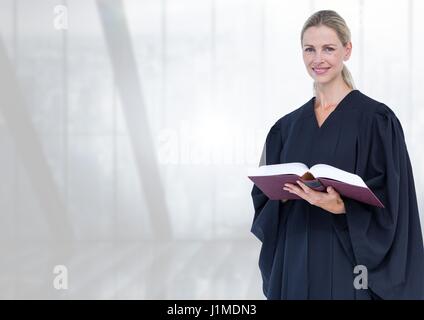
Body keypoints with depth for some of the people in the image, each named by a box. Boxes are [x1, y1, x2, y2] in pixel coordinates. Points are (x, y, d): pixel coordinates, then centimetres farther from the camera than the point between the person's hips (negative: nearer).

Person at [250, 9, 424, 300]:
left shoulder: (376, 120, -6)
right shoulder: (288, 126, 9)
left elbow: (389, 202, -10)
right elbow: (267, 196, 11)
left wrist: (341, 207, -25)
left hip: (348, 267, -4)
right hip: (295, 264, 5)